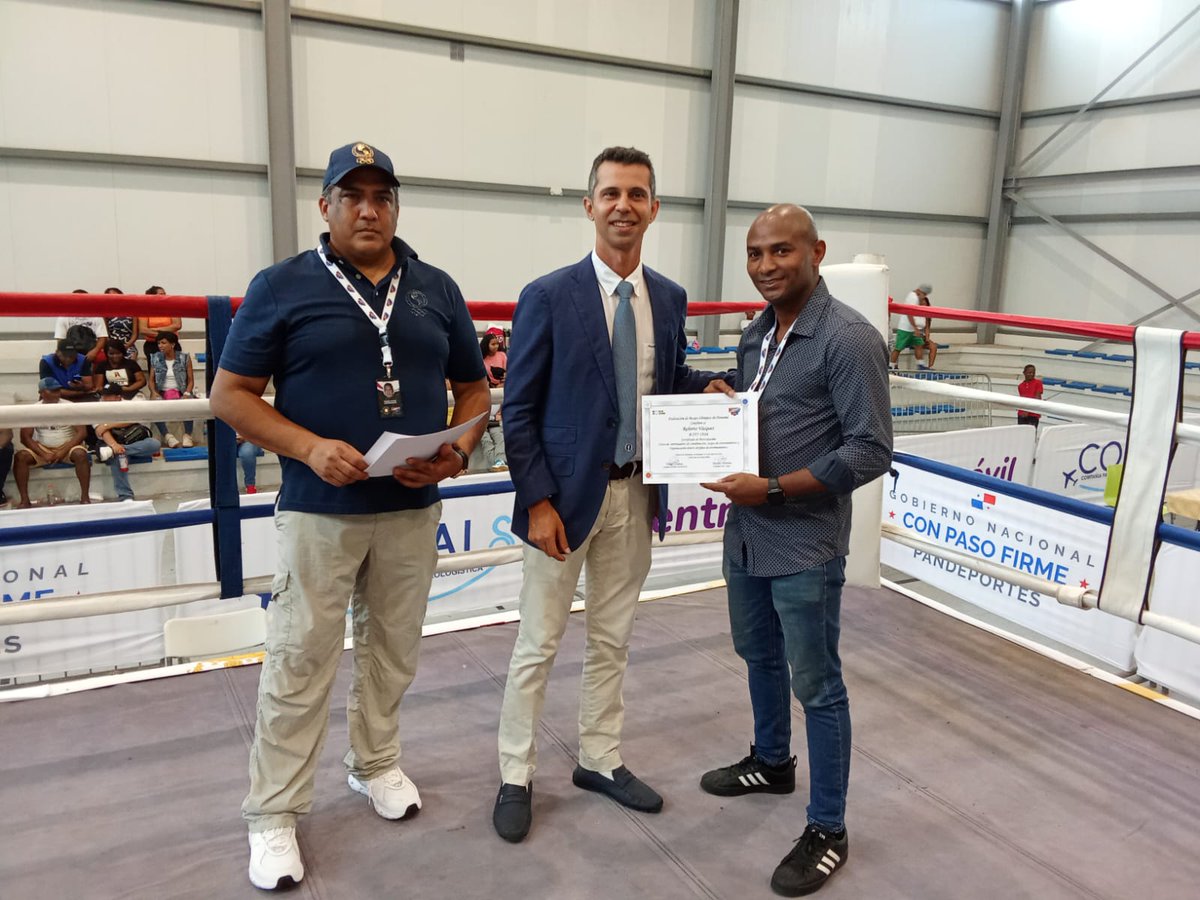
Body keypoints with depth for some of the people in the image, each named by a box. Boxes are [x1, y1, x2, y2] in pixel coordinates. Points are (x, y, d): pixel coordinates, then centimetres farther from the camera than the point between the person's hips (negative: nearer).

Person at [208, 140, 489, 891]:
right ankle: (275, 813, 20)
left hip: (413, 510, 4)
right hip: (319, 511, -3)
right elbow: (231, 394, -4)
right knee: (300, 662, 4)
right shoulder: (283, 286, -3)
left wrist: (458, 451, -9)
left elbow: (474, 389, 11)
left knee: (394, 651, 17)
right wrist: (309, 447, -18)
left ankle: (376, 763, 39)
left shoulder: (436, 289, 6)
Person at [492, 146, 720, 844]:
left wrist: (708, 388, -6)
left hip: (635, 495, 5)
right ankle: (517, 778, 26)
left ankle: (601, 761, 35)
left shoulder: (670, 299, 4)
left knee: (613, 641, 17)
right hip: (566, 496, -4)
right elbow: (519, 411, -9)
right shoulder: (549, 296, -10)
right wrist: (539, 502, -15)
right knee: (539, 644, 7)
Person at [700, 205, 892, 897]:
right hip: (746, 533, 8)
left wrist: (773, 488, -23)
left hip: (806, 546, -8)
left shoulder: (849, 338, -16)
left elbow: (871, 451, -20)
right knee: (759, 655, 23)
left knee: (817, 686, 5)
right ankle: (772, 763, 47)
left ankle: (828, 831, 22)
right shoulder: (757, 334, 9)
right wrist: (722, 404, -2)